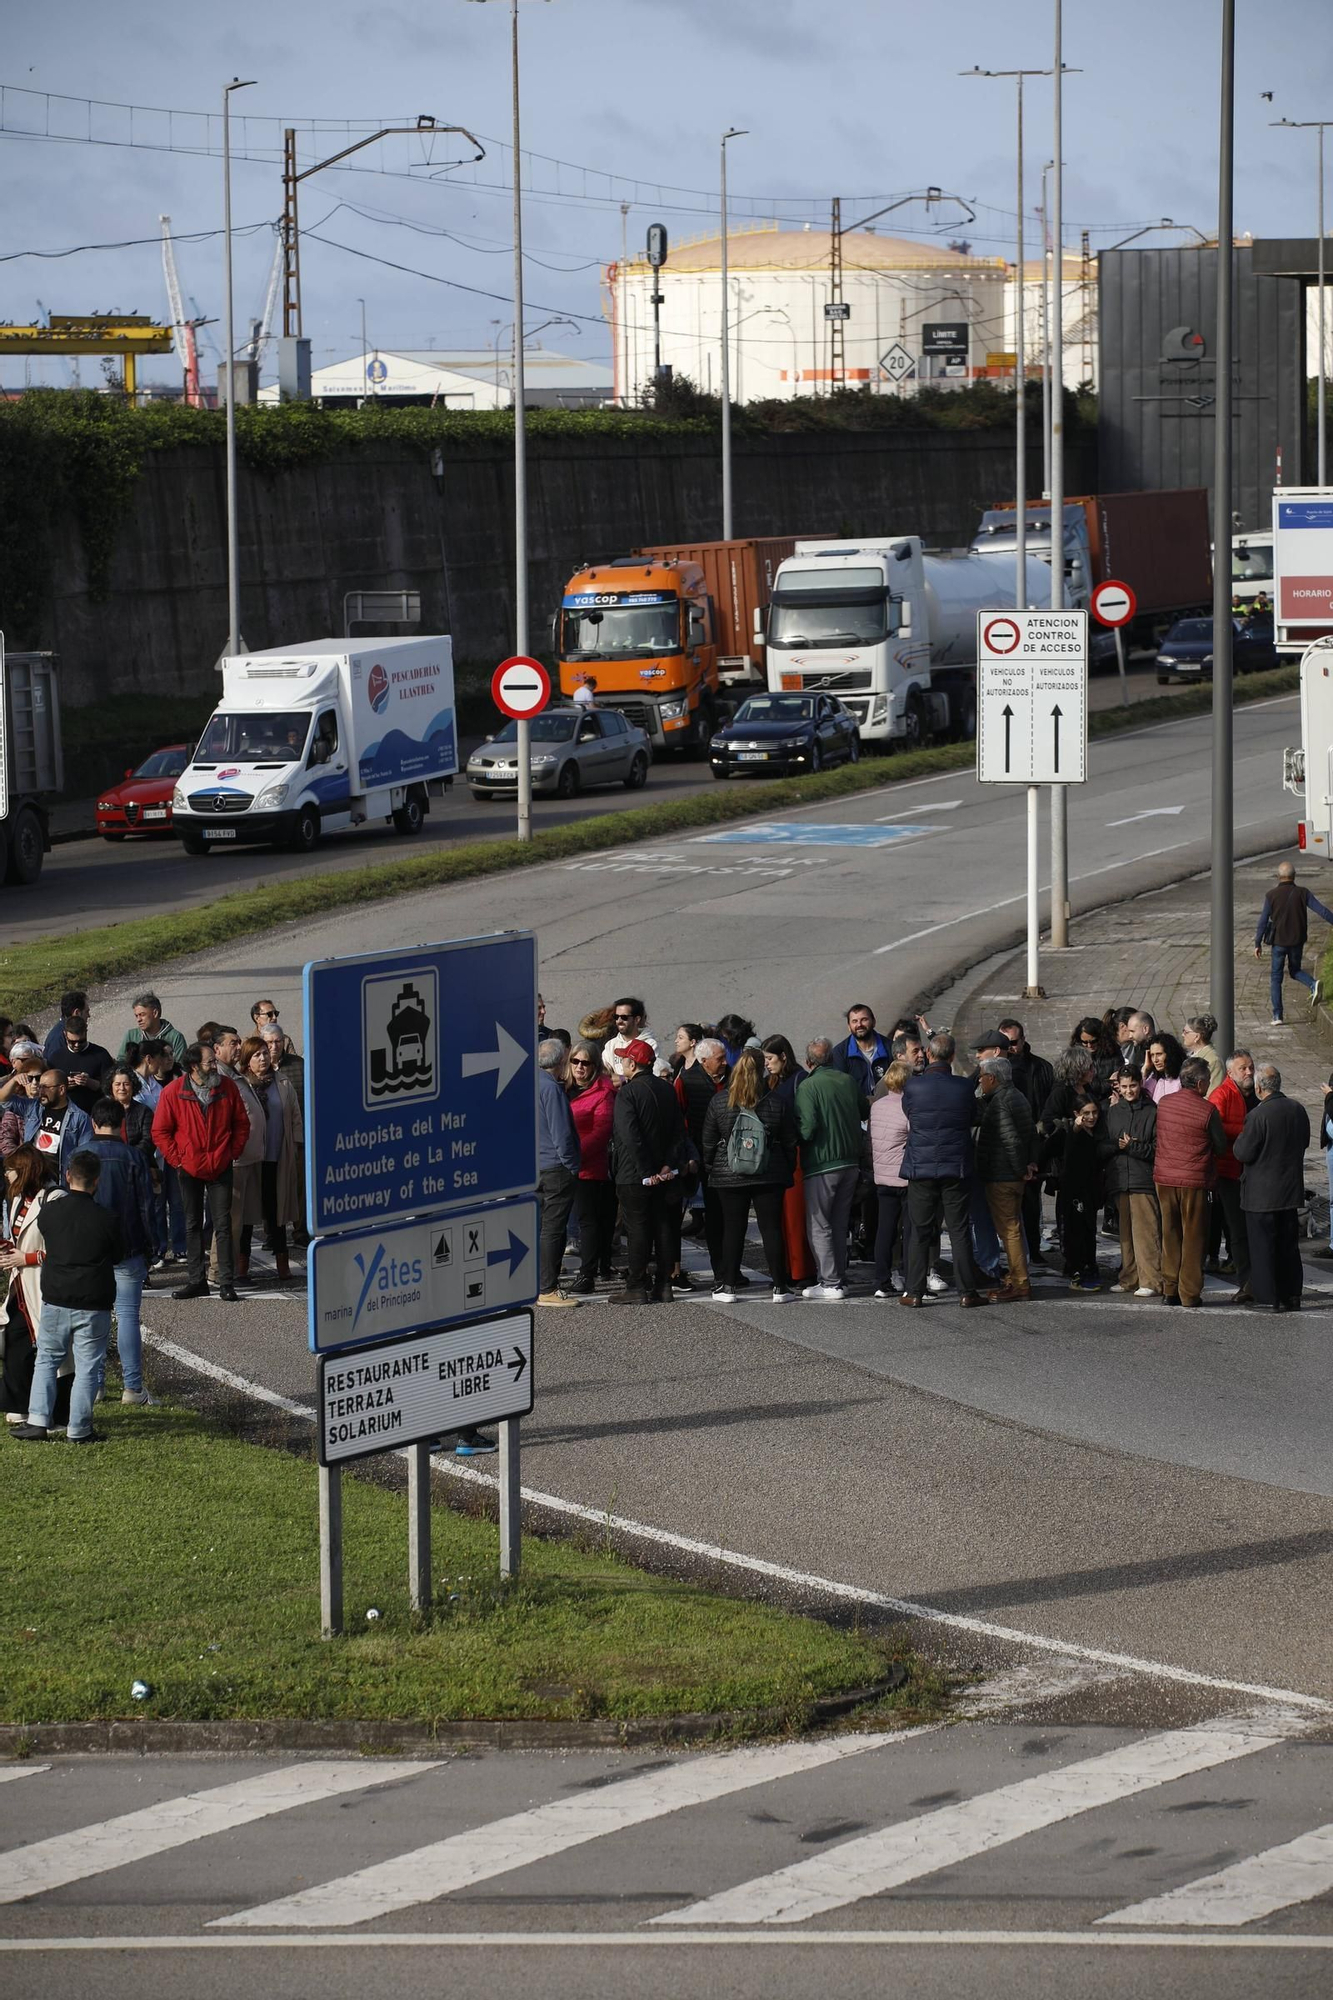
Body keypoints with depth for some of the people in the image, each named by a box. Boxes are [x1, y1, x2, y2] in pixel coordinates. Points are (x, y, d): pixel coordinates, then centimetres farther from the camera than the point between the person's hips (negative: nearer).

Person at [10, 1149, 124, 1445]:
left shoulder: (49, 1212, -4)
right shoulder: (106, 1220, -10)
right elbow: (118, 1256, 4)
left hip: (55, 1301, 2)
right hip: (93, 1304, -2)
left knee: (46, 1359, 16)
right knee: (88, 1366, 7)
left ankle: (38, 1421, 10)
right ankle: (78, 1429, 8)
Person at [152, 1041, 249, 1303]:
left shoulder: (228, 1088, -3)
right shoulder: (173, 1093, -8)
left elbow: (241, 1124, 7)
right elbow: (160, 1132, 0)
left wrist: (233, 1153, 0)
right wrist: (176, 1160, -5)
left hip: (221, 1170, 0)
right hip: (189, 1170, 0)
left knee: (223, 1225, -2)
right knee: (192, 1225, 8)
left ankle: (226, 1282, 0)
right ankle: (197, 1280, 16)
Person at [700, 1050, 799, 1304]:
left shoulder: (719, 1102, -5)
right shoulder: (779, 1102, -4)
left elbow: (708, 1142, 0)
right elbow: (790, 1142, 1)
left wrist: (710, 1168, 13)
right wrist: (789, 1169, 13)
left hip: (729, 1177, 0)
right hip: (770, 1177, 0)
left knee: (733, 1229, 6)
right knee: (771, 1228, 4)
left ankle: (728, 1286, 6)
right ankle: (780, 1287, 4)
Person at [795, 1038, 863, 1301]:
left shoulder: (809, 1086, -13)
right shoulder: (848, 1081, 4)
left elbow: (807, 1128, -20)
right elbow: (862, 1115, 11)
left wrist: (795, 1138, 0)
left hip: (821, 1164, -6)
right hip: (851, 1163, 6)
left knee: (819, 1226, 1)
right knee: (839, 1225, 15)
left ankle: (830, 1283, -3)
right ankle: (838, 1278, 18)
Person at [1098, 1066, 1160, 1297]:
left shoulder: (1152, 1112, -1)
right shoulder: (1112, 1112, 14)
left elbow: (1158, 1148, -5)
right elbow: (1101, 1146, 10)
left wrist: (1132, 1146, -14)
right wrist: (1119, 1145, -8)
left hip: (1144, 1180, -5)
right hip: (1119, 1179, 5)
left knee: (1146, 1231, -10)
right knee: (1125, 1232, 10)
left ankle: (1150, 1281, -10)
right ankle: (1129, 1279, 16)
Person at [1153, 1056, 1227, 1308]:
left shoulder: (1163, 1104, 2)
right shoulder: (1207, 1110, -13)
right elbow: (1221, 1147, -4)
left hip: (1164, 1177, 4)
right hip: (1194, 1180, -4)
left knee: (1170, 1234, 13)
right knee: (1193, 1237, 4)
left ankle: (1170, 1289, 15)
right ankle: (1190, 1292, 4)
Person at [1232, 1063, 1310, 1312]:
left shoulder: (1258, 1116, -21)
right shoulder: (1297, 1110, 0)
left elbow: (1243, 1153, -18)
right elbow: (1304, 1141, 14)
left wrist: (1240, 1138, 2)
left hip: (1262, 1193, -6)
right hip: (1291, 1189, 6)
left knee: (1263, 1245, 2)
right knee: (1289, 1244, 15)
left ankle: (1269, 1297, 4)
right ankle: (1291, 1295, 20)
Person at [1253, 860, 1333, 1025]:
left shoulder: (1271, 895, -8)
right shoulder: (1302, 893, -5)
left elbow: (1263, 921, -6)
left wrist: (1257, 944, 2)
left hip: (1278, 942, -2)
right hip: (1297, 941, 2)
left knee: (1276, 978, 8)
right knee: (1295, 971, 23)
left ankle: (1277, 1016, 2)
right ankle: (1313, 985, -9)